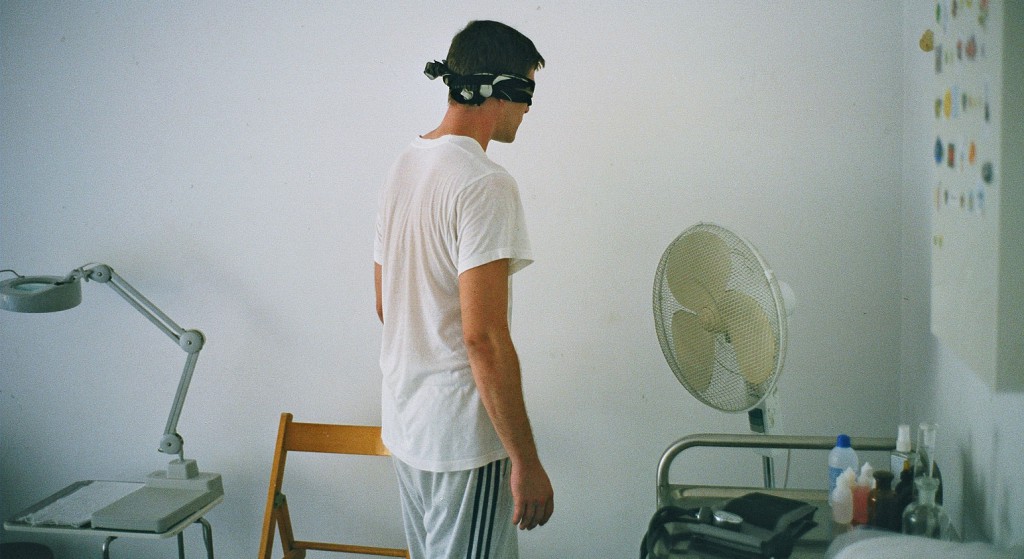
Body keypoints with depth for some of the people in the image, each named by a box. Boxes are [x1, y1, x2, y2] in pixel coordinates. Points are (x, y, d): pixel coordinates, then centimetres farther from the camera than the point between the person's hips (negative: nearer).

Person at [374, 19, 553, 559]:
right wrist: (526, 461, -20)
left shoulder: (403, 166, 9)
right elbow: (483, 336, -25)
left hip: (402, 421, 9)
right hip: (462, 437, -9)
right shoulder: (485, 183, -20)